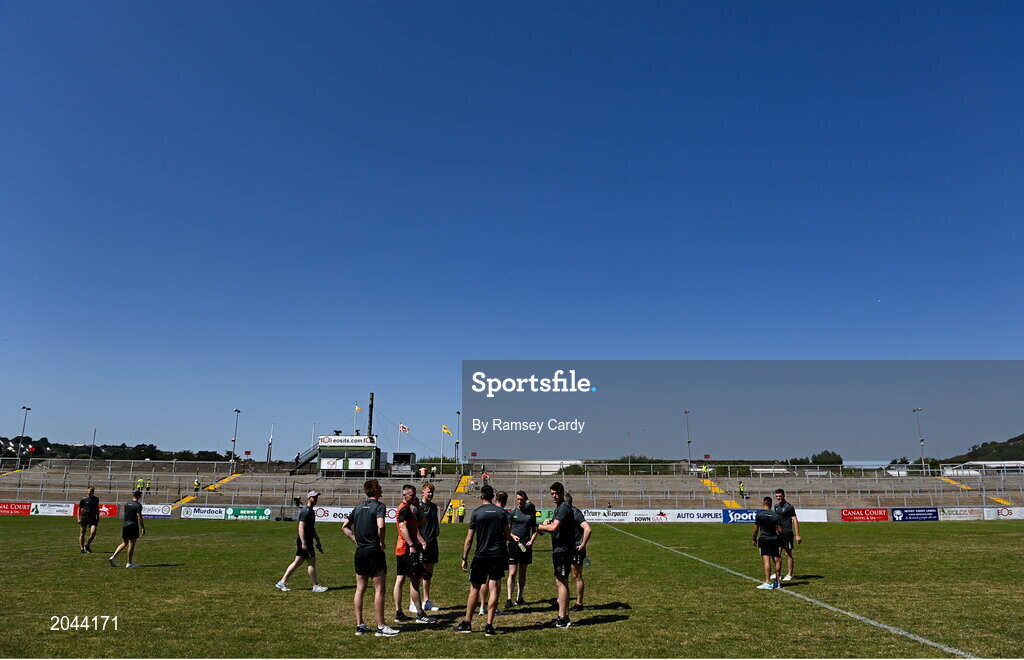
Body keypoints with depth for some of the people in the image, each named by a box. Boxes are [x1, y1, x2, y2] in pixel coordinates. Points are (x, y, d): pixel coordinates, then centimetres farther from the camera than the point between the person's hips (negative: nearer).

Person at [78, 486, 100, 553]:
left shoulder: (96, 499, 10)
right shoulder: (84, 499, 0)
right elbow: (79, 509, 4)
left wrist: (98, 518, 19)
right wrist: (79, 518, -3)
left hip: (93, 518, 2)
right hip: (84, 518, -2)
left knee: (93, 532, -12)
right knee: (82, 534, 3)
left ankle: (87, 545, 10)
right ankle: (82, 548, 16)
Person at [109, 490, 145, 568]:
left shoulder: (127, 504, 9)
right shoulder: (138, 505, -11)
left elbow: (125, 514, 18)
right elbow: (139, 517, -15)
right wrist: (143, 528, -12)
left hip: (125, 525, 6)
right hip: (133, 526, -6)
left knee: (124, 543, 18)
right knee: (131, 545, 1)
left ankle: (113, 557, 6)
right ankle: (129, 563, 8)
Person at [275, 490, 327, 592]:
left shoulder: (311, 511, 16)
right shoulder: (306, 511, -16)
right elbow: (301, 528, -22)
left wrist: (317, 541, 26)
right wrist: (304, 543, -25)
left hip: (307, 542, 10)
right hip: (305, 542, -10)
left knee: (297, 562, 12)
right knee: (312, 562, -3)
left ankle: (282, 582, 18)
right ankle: (316, 586, 5)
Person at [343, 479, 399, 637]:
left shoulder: (358, 507, 12)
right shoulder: (379, 506, -10)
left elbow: (345, 526, 17)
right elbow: (380, 526, -26)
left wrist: (356, 540, 15)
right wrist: (382, 542, -11)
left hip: (360, 552, 7)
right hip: (374, 552, -7)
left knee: (360, 589, 11)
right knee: (379, 590, -1)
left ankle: (359, 625, 16)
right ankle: (381, 627, 1)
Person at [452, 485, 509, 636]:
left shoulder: (476, 512, -5)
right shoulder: (501, 512, 2)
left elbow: (469, 539, -5)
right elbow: (507, 536, 7)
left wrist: (464, 558, 3)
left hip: (481, 556, -2)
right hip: (498, 555, 2)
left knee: (474, 590, 8)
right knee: (493, 589, 3)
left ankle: (467, 623, 18)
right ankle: (489, 626, 1)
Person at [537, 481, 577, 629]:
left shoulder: (564, 507, -15)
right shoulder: (559, 508, 17)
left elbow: (553, 528, -24)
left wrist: (539, 526, -8)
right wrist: (547, 523, 4)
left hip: (563, 549, -11)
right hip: (559, 549, 11)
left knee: (561, 582, -7)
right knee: (560, 582, 14)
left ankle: (562, 619, -3)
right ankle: (564, 617, 21)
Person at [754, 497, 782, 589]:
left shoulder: (759, 515, -6)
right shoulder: (776, 515, 3)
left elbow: (756, 529, -3)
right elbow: (780, 530, 1)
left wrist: (754, 539, 12)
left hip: (764, 539, -4)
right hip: (774, 539, 4)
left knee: (766, 560, -11)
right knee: (776, 560, 14)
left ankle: (768, 583, -19)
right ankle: (777, 582, 20)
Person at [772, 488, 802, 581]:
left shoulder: (789, 507, -10)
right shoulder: (776, 506, 11)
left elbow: (795, 520, -11)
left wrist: (797, 535, -15)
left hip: (787, 533, -7)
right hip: (778, 533, 7)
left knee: (788, 554, 1)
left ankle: (789, 575, 10)